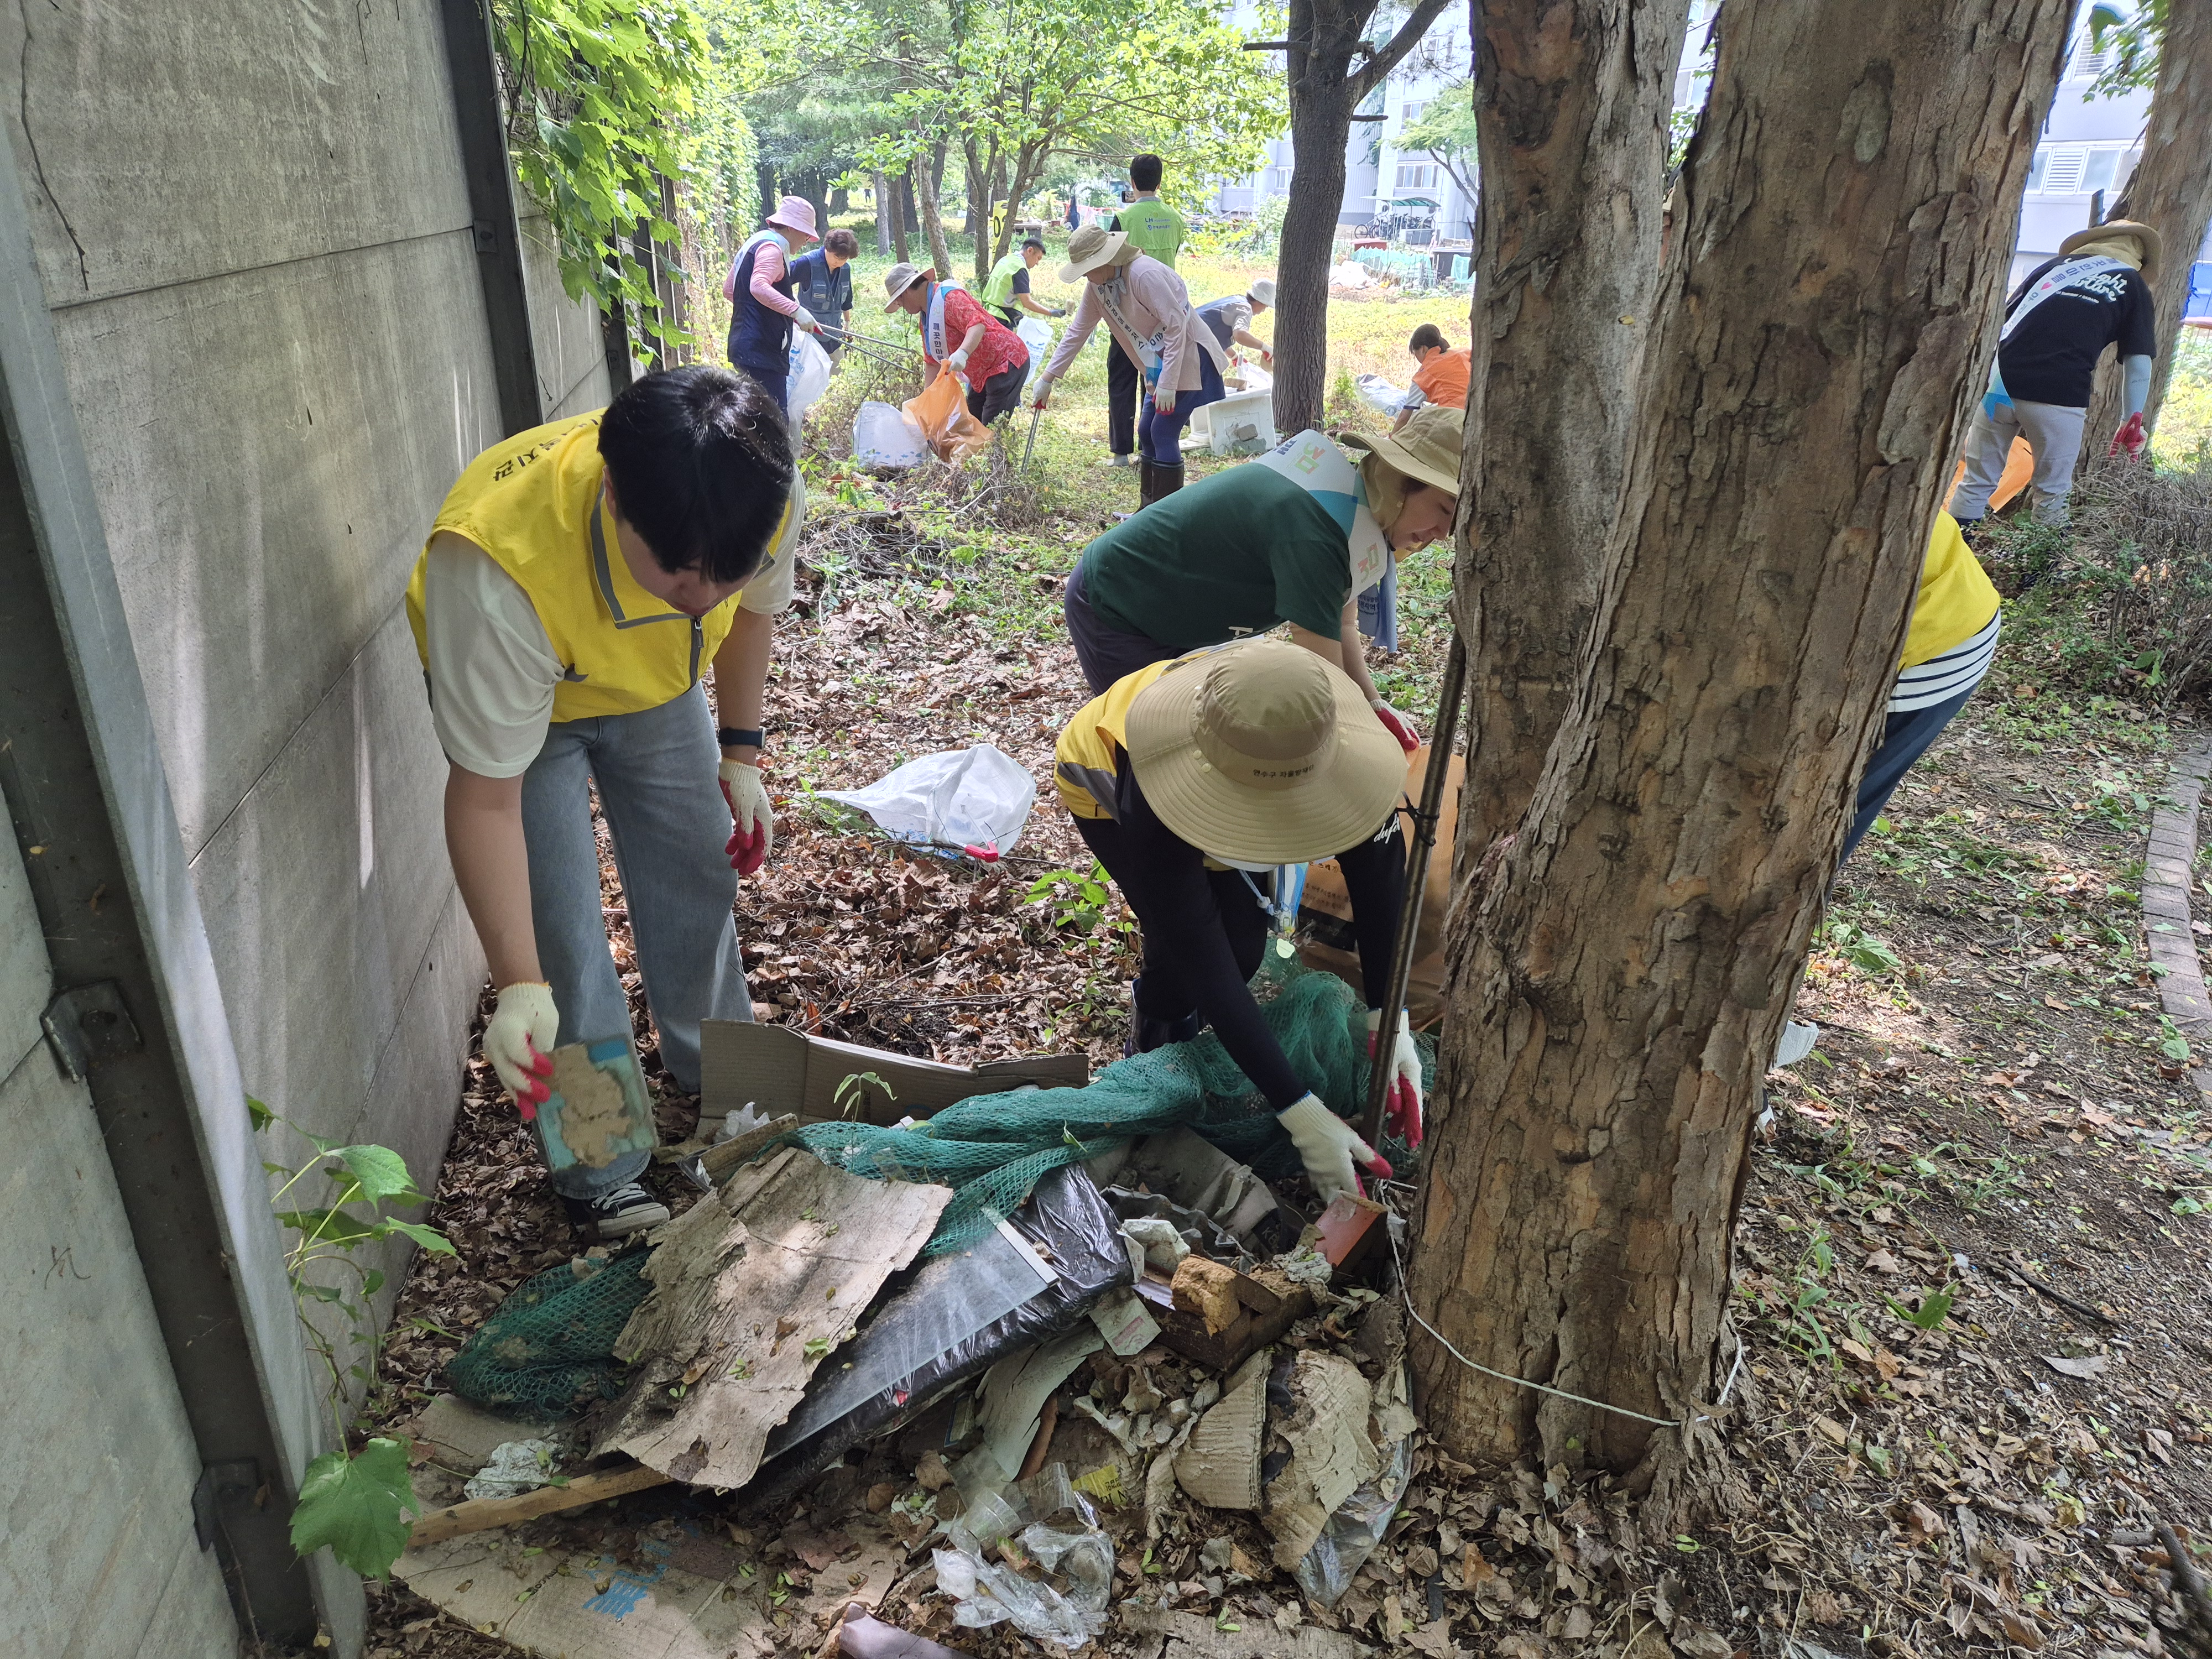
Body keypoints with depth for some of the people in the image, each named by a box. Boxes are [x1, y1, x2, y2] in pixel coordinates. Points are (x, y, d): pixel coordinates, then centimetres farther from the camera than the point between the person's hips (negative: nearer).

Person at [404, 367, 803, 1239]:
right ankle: (601, 1171, 12)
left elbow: (752, 606, -7)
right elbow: (486, 799, -36)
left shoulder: (764, 496, -33)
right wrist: (519, 987, -40)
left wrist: (739, 753, 1)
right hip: (509, 686, -4)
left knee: (698, 873, 11)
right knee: (561, 930, -8)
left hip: (655, 679, 4)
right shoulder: (499, 570, -46)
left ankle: (711, 1073, 38)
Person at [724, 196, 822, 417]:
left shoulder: (754, 243, 21)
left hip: (746, 346, 11)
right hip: (761, 350, -11)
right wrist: (795, 310, -33)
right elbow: (759, 287, -29)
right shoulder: (772, 248, -11)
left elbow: (728, 290, 27)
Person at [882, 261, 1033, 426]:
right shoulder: (926, 317, 13)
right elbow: (932, 362, 15)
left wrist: (962, 353, -50)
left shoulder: (948, 297, -18)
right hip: (984, 373, 11)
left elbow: (977, 324, -34)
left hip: (1007, 363, -11)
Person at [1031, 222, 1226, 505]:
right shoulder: (1097, 285, 2)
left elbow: (1177, 326, -24)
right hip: (1160, 364, 9)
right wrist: (1047, 378, 7)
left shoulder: (1145, 274, -24)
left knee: (1164, 433, -11)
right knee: (1147, 432, 10)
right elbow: (1077, 332, 9)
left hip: (1189, 358, -9)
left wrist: (1168, 384, -25)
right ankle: (1149, 510, 20)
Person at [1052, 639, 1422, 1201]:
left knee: (1242, 939, -14)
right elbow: (1204, 963, -42)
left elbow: (1379, 865, -27)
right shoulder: (1156, 806, -47)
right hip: (1107, 781, -3)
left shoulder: (1332, 738, -39)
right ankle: (1156, 1032, 11)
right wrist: (1302, 1116, -42)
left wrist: (1389, 1023, -32)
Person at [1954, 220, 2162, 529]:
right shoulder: (2134, 287, 13)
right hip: (2059, 396, -2)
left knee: (1977, 483, 9)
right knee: (2050, 495, 9)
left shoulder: (2056, 264, 20)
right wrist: (2131, 422, 16)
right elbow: (2138, 365, 8)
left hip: (2001, 381, 2)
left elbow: (2002, 316, 20)